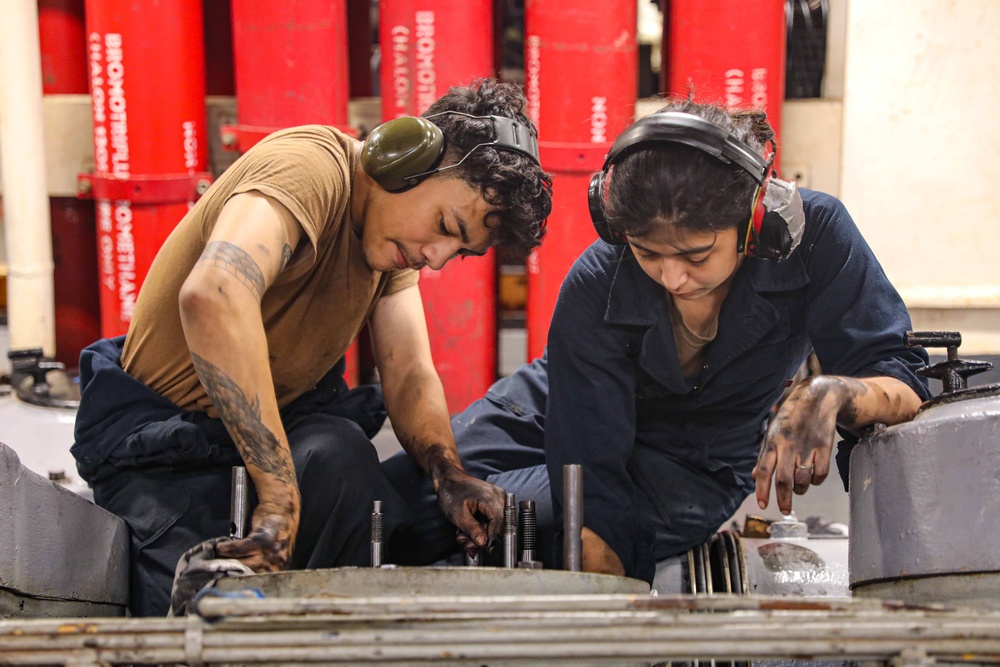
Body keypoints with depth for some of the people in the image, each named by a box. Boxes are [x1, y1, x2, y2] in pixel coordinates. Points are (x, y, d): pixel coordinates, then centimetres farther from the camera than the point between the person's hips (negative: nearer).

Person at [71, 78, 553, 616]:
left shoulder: (394, 234, 5)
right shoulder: (310, 168, -25)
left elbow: (409, 376, -1)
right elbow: (212, 295, -44)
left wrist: (450, 476, -22)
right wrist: (280, 493, -46)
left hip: (281, 421, 7)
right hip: (164, 444, -6)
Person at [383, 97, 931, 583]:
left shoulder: (814, 234, -28)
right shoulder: (594, 290, -29)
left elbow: (904, 384, -28)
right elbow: (589, 471, -29)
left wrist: (829, 394, -51)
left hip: (693, 466, -1)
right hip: (563, 418, 1)